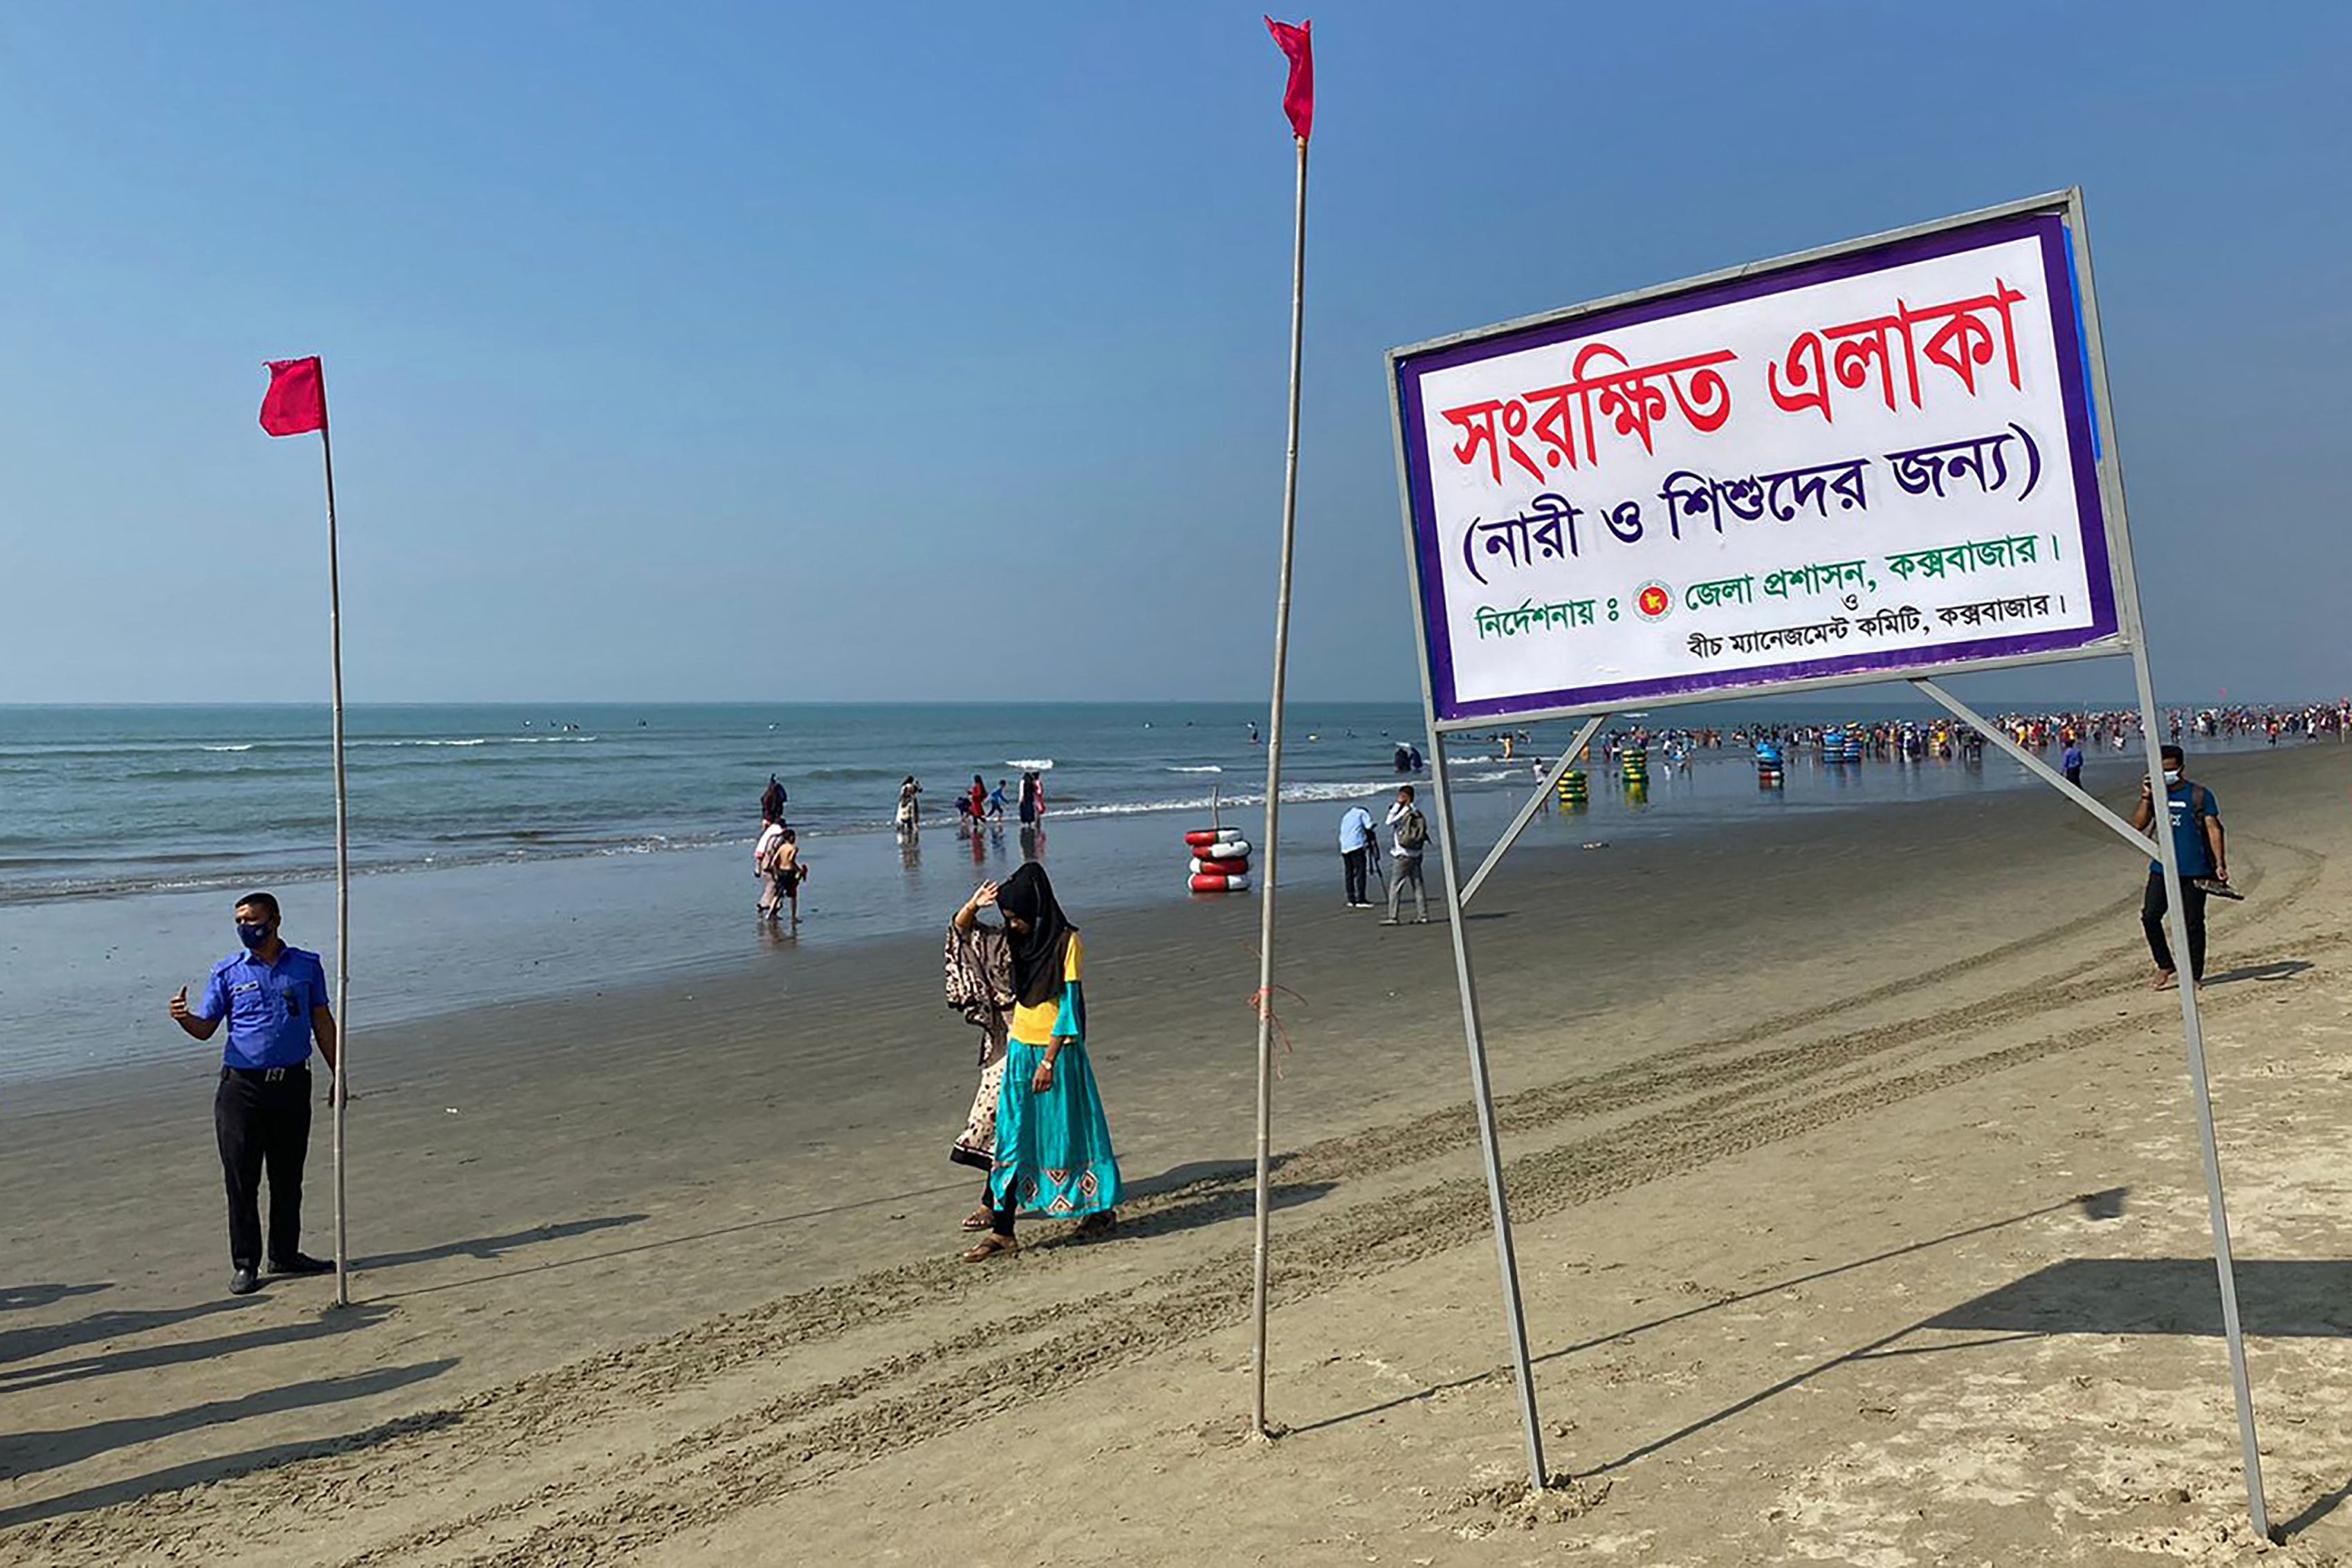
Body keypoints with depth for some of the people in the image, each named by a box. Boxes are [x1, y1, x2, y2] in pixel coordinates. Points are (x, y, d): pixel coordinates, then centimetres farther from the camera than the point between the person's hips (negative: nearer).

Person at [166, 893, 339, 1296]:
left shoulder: (307, 966, 6)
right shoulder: (228, 973, 3)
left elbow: (322, 1022, 12)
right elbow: (205, 1028, 3)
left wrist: (337, 1074, 10)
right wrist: (184, 1018, -19)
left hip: (293, 1084, 2)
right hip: (242, 1087, -1)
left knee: (288, 1176, 10)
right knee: (242, 1178, -1)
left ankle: (285, 1254, 22)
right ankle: (245, 1264, 8)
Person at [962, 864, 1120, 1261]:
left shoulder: (1066, 942, -13)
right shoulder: (1021, 942, 7)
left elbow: (1070, 1004, -16)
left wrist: (1049, 1061, -19)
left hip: (1058, 1053, -6)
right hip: (1020, 1050, 6)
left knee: (1069, 1132, 5)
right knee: (1012, 1139, 3)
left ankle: (1103, 1207, 25)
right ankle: (1002, 1230, 4)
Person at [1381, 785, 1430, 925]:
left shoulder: (1405, 812, -15)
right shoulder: (1417, 812, 11)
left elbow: (1390, 821, -11)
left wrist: (1397, 804, -9)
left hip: (1405, 856, -8)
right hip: (1416, 854, 8)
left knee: (1395, 885, -4)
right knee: (1417, 885, 9)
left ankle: (1392, 917, -6)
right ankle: (1422, 915, 9)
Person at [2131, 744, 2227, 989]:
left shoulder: (2199, 795, -2)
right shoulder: (2156, 795, 9)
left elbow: (2213, 828, -5)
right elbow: (2138, 825, 2)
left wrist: (2220, 864, -11)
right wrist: (2146, 799, -10)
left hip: (2194, 870, -4)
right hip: (2162, 868, 4)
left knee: (2192, 923, 3)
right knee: (2149, 916, -4)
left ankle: (2194, 975, 14)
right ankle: (2164, 966, 13)